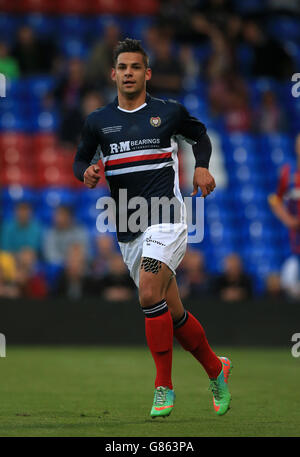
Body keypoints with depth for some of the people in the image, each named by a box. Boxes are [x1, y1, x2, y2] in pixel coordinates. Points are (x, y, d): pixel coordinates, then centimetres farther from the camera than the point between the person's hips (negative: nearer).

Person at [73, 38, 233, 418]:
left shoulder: (169, 112, 3)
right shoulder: (98, 121, 8)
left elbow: (200, 135, 21)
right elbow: (79, 160, 17)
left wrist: (202, 167, 2)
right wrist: (87, 173, -6)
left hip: (166, 218, -4)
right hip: (127, 229, 4)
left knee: (150, 295, -23)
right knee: (173, 314, 8)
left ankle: (164, 386, -12)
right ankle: (216, 369, 30)